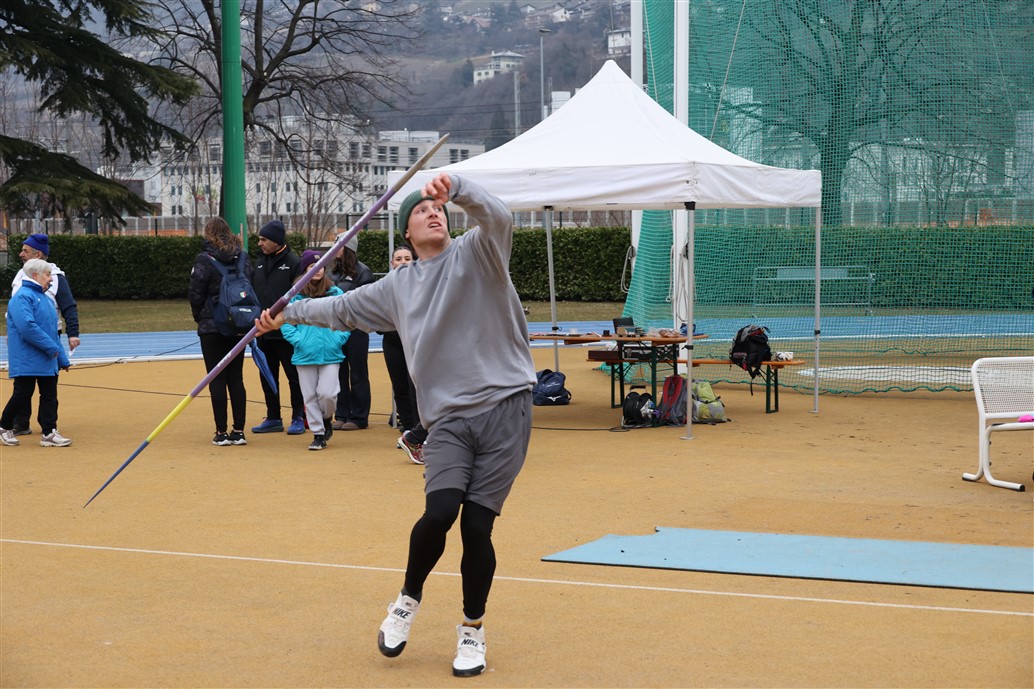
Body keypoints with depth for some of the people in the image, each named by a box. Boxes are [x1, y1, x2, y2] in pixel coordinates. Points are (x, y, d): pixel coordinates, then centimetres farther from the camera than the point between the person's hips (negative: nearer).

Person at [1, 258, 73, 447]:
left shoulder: (45, 298, 16)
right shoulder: (22, 297, -13)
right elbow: (27, 327, -25)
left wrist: (62, 359, 20)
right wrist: (51, 347, -20)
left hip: (47, 361, 8)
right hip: (27, 360, -8)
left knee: (50, 395, 4)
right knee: (22, 394, -1)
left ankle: (49, 433, 6)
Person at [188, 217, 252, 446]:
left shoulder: (204, 260, -9)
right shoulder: (243, 259, 5)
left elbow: (195, 294, -9)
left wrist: (199, 316, 8)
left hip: (212, 327, -5)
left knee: (217, 380, 0)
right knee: (236, 378, 9)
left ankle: (221, 432, 0)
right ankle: (238, 431, 8)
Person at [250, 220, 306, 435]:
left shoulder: (292, 262, -9)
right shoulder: (260, 262, 11)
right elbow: (253, 292, 16)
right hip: (263, 331, 7)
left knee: (294, 375, 2)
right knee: (267, 377, 11)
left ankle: (298, 418, 10)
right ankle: (273, 418, 20)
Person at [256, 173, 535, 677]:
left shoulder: (475, 253, 6)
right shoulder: (398, 286, 17)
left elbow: (498, 218, -15)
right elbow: (344, 308, 31)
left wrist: (456, 188, -29)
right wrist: (288, 313, 29)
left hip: (505, 409, -2)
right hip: (448, 418, 2)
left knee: (477, 526, -4)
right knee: (440, 512, -17)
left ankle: (472, 630, 17)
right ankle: (409, 598, 11)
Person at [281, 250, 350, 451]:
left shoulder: (335, 293, 4)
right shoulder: (296, 295, 2)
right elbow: (286, 321, 5)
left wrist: (339, 339, -3)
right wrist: (297, 340, -6)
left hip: (330, 354, -1)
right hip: (304, 354, 1)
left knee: (327, 393, -10)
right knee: (310, 396, 4)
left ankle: (326, 419, 21)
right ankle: (318, 433, 17)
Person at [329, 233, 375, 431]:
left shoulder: (362, 272, -8)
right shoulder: (334, 272, 13)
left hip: (355, 328, -7)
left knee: (357, 374, 2)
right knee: (339, 373, 10)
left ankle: (359, 417, 8)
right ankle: (341, 415, 17)